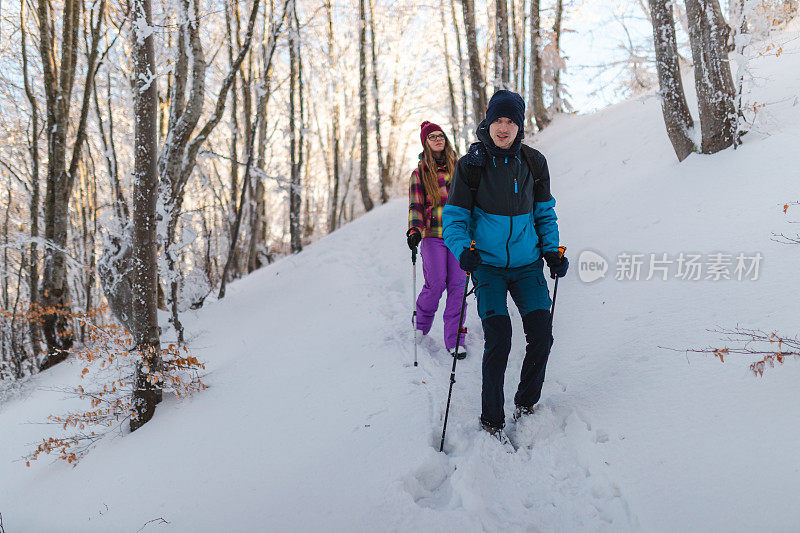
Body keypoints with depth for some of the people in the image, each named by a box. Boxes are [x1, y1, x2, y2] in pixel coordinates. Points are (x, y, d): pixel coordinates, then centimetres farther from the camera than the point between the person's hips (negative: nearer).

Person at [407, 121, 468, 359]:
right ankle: (421, 325, 18)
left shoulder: (457, 168, 15)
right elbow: (415, 207, 3)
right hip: (433, 236, -2)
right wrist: (414, 231, -13)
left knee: (457, 285, -7)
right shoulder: (419, 174, 8)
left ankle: (454, 339, -1)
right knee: (436, 283, -11)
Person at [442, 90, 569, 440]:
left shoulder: (533, 163, 3)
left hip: (527, 264, 3)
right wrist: (462, 249, -18)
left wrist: (552, 251, 1)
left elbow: (544, 213, 14)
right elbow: (454, 217, 0)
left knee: (541, 335, -5)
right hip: (487, 264, -3)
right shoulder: (471, 165, -4)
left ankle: (526, 404, 20)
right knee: (498, 339, -13)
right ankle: (491, 420, 3)